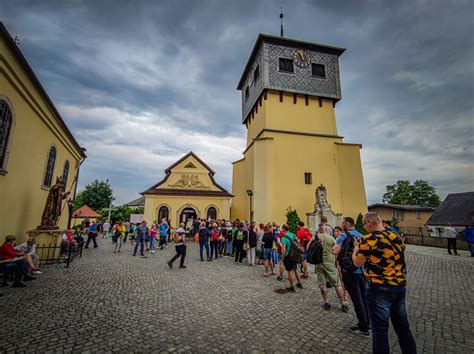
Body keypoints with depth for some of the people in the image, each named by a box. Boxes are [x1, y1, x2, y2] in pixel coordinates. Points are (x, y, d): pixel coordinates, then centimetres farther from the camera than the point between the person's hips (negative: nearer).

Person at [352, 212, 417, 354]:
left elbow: (357, 263, -8)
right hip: (400, 286, 7)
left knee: (380, 330, 8)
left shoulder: (367, 240, -16)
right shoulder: (396, 237, 4)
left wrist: (356, 247, 8)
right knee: (403, 326, 22)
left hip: (380, 289, -6)